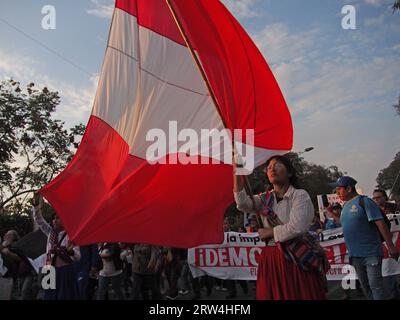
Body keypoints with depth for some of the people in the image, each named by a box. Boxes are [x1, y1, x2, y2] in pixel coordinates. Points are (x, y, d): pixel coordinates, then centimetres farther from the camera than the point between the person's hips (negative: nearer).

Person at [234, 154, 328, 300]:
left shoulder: (300, 195, -4)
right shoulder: (265, 199, 10)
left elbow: (296, 228, -16)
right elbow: (243, 204, -10)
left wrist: (269, 232, -4)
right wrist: (237, 173, -17)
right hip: (271, 260, 4)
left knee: (300, 295, 0)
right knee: (272, 294, 9)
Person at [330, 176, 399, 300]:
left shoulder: (364, 201, -11)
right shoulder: (345, 206, 12)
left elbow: (380, 224, -16)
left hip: (371, 253, -7)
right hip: (355, 255, 8)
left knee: (375, 285, -6)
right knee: (365, 286, 14)